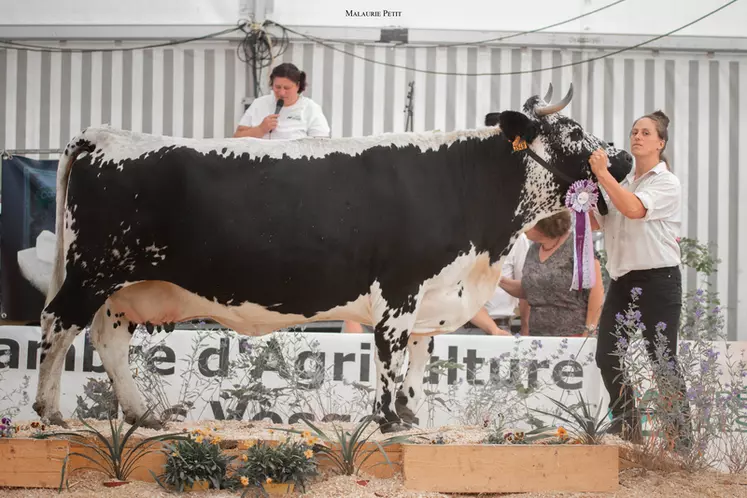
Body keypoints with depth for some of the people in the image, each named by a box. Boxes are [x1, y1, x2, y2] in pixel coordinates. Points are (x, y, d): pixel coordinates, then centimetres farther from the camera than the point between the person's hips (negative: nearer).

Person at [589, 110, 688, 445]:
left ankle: (681, 438, 3)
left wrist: (602, 173, -18)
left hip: (657, 280, -7)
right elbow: (596, 223, 16)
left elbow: (634, 209, -24)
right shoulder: (622, 185, 14)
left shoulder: (666, 184, -7)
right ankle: (626, 430, 18)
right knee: (608, 356, 5)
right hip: (623, 279, 7)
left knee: (662, 361, -6)